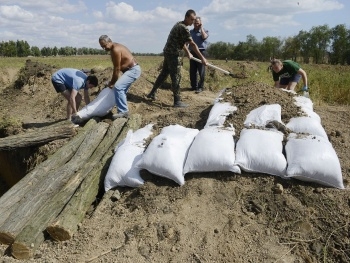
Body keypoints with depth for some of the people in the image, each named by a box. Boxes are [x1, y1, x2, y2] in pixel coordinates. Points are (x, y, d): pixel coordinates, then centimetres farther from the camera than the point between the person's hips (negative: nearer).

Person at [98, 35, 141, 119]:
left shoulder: (116, 49, -19)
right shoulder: (113, 49, 12)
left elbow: (117, 69, -17)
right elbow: (116, 68, 12)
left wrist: (112, 82, -8)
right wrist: (112, 81, 6)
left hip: (133, 70, -11)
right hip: (131, 70, 11)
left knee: (118, 87, -23)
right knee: (121, 89, 20)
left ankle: (123, 111, -18)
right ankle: (123, 111, 31)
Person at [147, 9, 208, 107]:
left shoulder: (179, 24, 13)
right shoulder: (183, 28, -17)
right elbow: (192, 44, -21)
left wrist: (188, 53, 18)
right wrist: (202, 58, -22)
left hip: (168, 52, 10)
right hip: (173, 54, -10)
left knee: (164, 73, 16)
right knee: (176, 77, -6)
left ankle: (152, 93, 24)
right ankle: (177, 101, -3)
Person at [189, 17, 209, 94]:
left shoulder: (205, 31, 4)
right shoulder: (191, 32, 14)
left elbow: (204, 37, -18)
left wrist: (201, 28, -8)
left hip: (201, 52, -4)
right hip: (192, 52, 4)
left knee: (201, 71, -4)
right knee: (192, 71, 5)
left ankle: (200, 87, 3)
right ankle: (194, 86, 17)